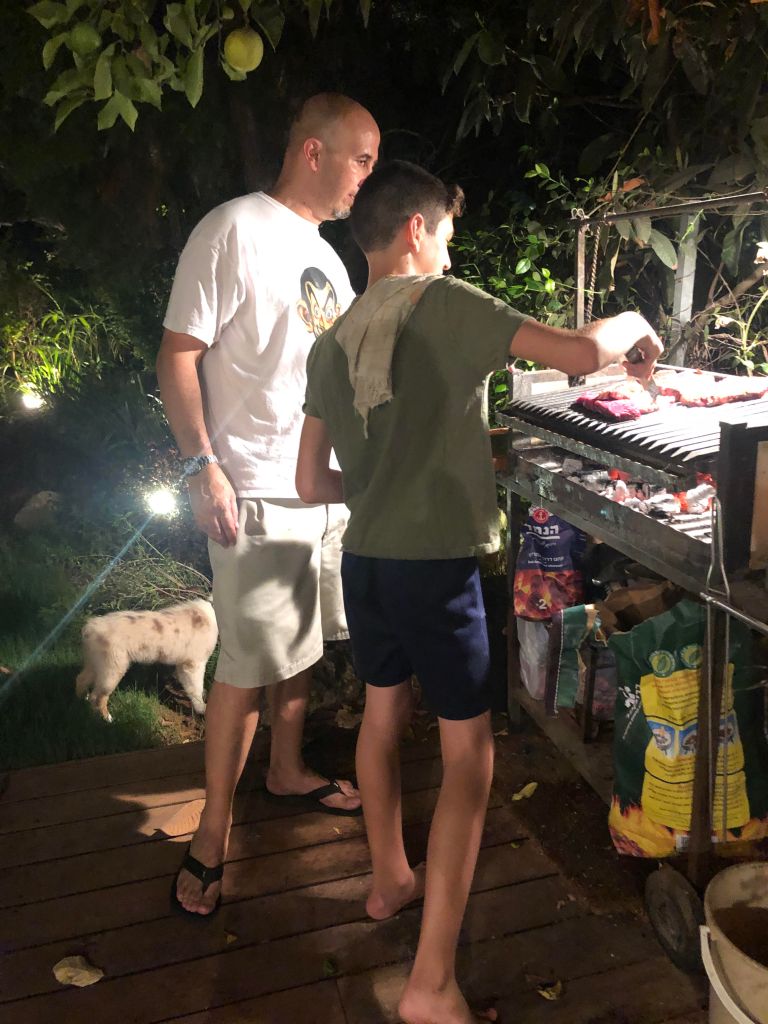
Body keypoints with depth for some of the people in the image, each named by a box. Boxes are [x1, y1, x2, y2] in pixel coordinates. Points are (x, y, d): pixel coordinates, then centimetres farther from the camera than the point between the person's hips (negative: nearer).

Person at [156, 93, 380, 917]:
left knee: (302, 644, 17)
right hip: (257, 490, -8)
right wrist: (204, 467, -22)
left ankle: (287, 771, 38)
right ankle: (212, 837, 12)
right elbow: (178, 355, -14)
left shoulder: (325, 256, 16)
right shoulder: (235, 231, -10)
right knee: (248, 664, -3)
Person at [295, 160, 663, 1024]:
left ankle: (389, 879, 42)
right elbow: (582, 352, -18)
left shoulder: (331, 343, 8)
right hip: (436, 564, -7)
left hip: (364, 558, 7)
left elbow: (311, 482, 9)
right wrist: (633, 326, 3)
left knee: (382, 716, 23)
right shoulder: (447, 304, -10)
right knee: (469, 754, 2)